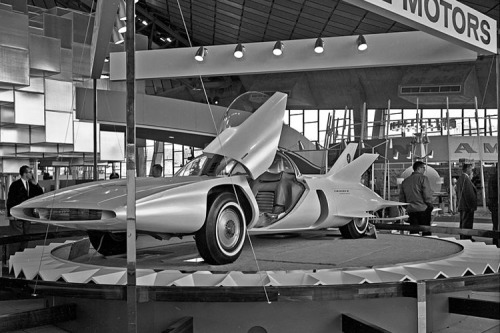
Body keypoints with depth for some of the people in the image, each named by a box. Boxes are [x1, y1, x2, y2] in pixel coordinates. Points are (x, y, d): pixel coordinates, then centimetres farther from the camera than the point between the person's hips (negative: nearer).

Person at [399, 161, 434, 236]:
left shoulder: (405, 181, 14)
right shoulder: (423, 178, -5)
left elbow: (401, 198, 14)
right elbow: (427, 195, -11)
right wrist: (430, 206, 0)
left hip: (410, 210, 5)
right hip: (423, 210, -5)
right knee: (426, 232, 0)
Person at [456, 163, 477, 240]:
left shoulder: (460, 179, 14)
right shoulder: (466, 179, -19)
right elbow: (469, 194, -21)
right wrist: (472, 206, -17)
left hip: (461, 206, 10)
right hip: (467, 207, -10)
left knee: (463, 225, 16)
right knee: (467, 225, -7)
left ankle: (463, 239, 24)